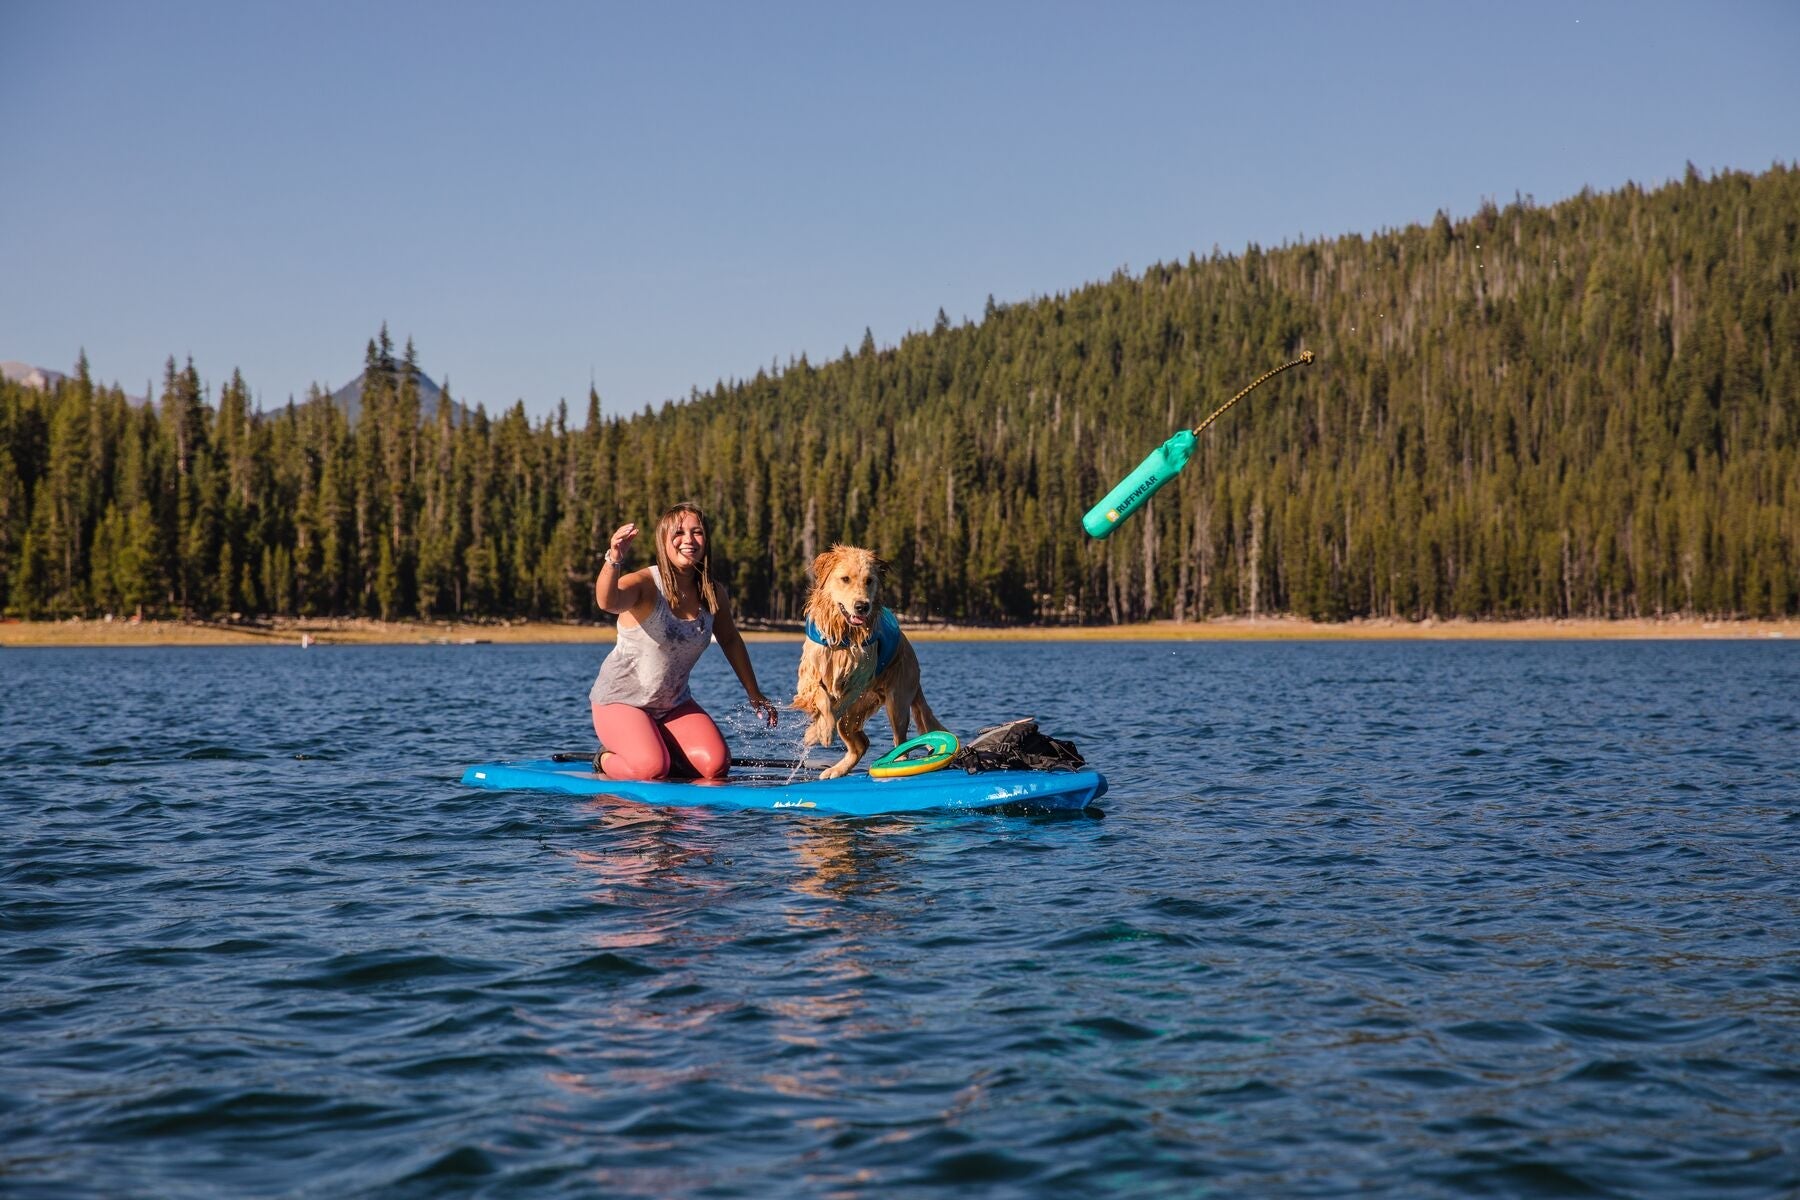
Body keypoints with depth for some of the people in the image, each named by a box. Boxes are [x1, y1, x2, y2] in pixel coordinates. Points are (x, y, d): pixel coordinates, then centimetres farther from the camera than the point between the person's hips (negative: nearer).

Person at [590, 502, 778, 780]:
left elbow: (730, 640, 15)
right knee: (652, 771, -26)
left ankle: (659, 749, 16)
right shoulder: (644, 584, -21)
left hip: (674, 703, 6)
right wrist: (614, 560, -64)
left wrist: (754, 694, 19)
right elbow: (608, 601, -44)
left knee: (715, 766, -13)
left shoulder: (714, 594, -3)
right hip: (621, 700, -5)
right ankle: (608, 759, 7)